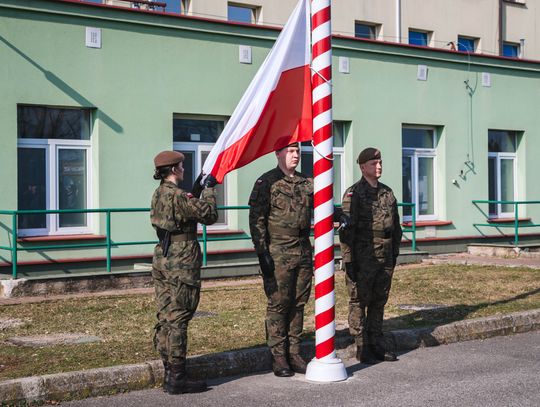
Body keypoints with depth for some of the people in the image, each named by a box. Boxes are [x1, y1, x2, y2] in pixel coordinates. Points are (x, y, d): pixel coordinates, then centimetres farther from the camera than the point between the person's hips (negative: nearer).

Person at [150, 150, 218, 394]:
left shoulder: (159, 194, 11)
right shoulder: (176, 195, -17)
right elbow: (209, 215, -14)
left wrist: (197, 191, 14)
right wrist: (209, 189, -2)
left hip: (162, 260, 9)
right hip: (181, 264, -9)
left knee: (165, 319, 11)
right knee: (177, 321, -5)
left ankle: (170, 374, 18)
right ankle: (177, 379, 1)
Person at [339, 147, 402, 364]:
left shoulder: (388, 193, 13)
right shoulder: (353, 194, -8)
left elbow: (396, 226, 19)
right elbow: (347, 229, -12)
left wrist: (395, 253, 15)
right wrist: (349, 260, -16)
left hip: (385, 259, 7)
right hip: (362, 260, -6)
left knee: (379, 302, 12)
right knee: (359, 303, 0)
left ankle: (377, 344, 20)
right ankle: (362, 349, 6)